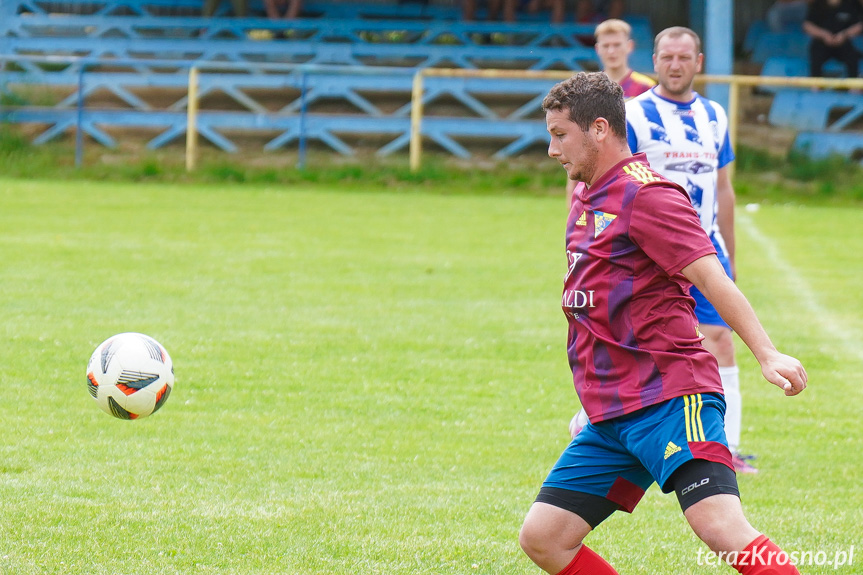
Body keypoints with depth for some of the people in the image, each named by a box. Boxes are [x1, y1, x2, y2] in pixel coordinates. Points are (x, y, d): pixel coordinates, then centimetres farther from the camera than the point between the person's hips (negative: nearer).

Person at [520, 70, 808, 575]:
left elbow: (711, 277, -19)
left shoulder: (646, 195, -9)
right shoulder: (589, 197, 18)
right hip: (609, 416, 9)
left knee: (721, 527, -26)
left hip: (670, 399, -9)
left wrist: (767, 353, -30)